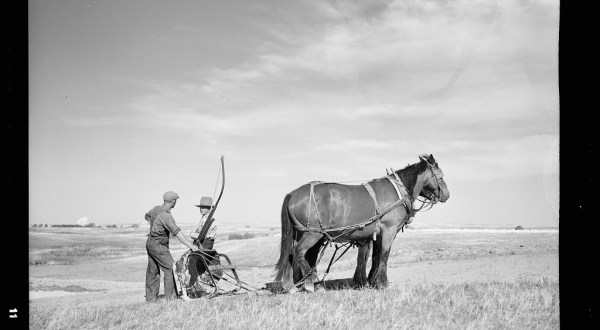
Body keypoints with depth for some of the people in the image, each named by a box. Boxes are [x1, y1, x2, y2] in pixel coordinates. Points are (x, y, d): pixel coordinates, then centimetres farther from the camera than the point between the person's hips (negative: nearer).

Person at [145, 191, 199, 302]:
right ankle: (170, 297, -5)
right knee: (170, 268, -6)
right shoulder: (166, 216, -24)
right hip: (158, 245, -9)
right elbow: (178, 233, -30)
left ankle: (150, 297, 23)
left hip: (150, 242, 9)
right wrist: (191, 246, -32)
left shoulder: (156, 209, 2)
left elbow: (147, 216, 25)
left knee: (153, 270, 15)